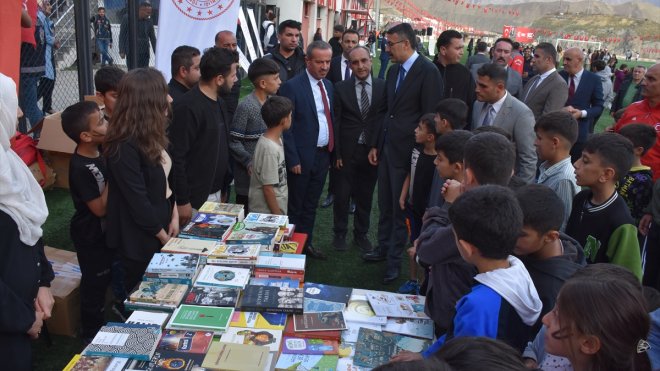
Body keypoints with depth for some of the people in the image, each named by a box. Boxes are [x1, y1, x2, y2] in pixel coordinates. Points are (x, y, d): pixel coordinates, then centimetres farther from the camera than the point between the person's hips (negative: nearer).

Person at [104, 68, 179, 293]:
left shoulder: (151, 136, 3)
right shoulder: (124, 147, -26)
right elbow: (137, 201, -23)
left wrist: (174, 216, 1)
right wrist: (162, 235, -13)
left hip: (161, 225, 8)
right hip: (140, 239, -8)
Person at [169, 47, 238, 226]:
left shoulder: (219, 103, 10)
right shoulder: (188, 107, -18)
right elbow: (176, 157, -20)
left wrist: (224, 188, 17)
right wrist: (182, 201, -19)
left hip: (216, 193, 8)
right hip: (195, 199, -8)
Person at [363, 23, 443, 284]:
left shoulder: (428, 72, -14)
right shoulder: (393, 71, 10)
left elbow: (430, 116, -14)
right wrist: (377, 144, 14)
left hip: (407, 151, -7)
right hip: (387, 148, 7)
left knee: (400, 208, 5)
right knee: (385, 204, 16)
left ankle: (394, 259, 20)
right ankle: (383, 248, 33)